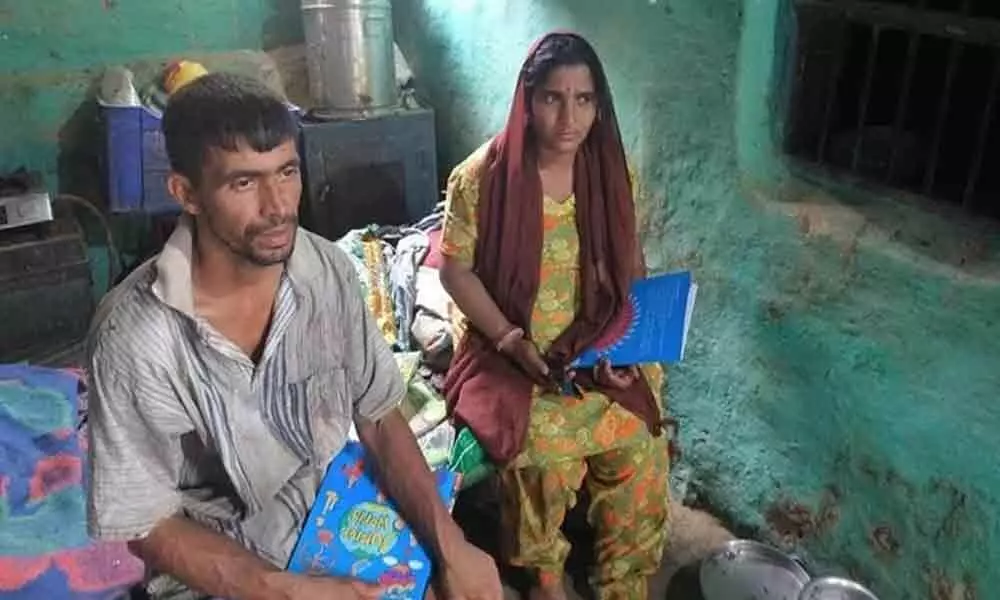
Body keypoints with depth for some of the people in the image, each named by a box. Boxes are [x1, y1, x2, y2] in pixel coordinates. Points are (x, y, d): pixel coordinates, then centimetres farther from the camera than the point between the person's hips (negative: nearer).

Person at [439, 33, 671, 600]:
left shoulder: (613, 175, 0)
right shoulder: (482, 176, -11)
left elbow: (631, 270, 6)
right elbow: (456, 270, -7)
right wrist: (512, 341, -17)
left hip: (598, 348, 3)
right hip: (508, 350, -3)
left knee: (642, 445, -12)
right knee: (546, 444, -21)